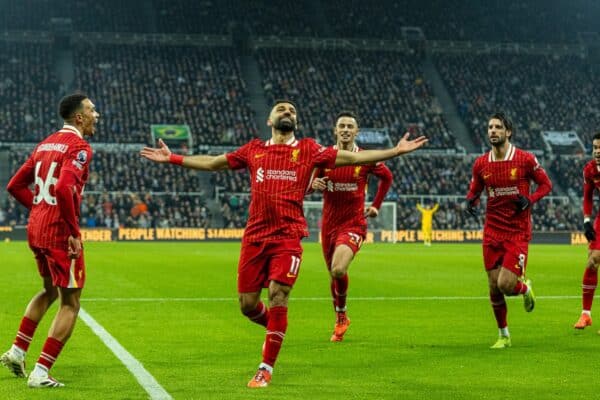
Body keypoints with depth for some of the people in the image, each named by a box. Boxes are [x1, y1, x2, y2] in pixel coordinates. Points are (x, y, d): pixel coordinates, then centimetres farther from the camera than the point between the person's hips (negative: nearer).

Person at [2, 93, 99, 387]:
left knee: (49, 291, 28)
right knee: (70, 303, 2)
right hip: (60, 232, -9)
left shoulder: (46, 144, 14)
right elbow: (64, 188, -28)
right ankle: (40, 374, 0)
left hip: (35, 229, 9)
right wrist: (74, 232, -21)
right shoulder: (79, 147, -12)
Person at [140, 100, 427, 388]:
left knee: (278, 299, -11)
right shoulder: (253, 150, 14)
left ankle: (266, 369, 1)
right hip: (254, 237, 3)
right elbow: (211, 163, 22)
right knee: (247, 304, 4)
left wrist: (396, 150, -1)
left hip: (288, 237, -2)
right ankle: (275, 329, 37)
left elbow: (353, 157, 5)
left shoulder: (307, 150, 8)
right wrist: (172, 158, 20)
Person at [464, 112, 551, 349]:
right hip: (492, 231, 3)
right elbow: (474, 190, 16)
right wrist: (471, 201, -7)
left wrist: (529, 200, -15)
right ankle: (503, 335, 23)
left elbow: (546, 184, 3)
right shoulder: (481, 164, 2)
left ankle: (525, 288, 24)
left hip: (518, 232, -3)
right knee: (494, 287, 4)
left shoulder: (525, 159, -7)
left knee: (506, 285, -14)